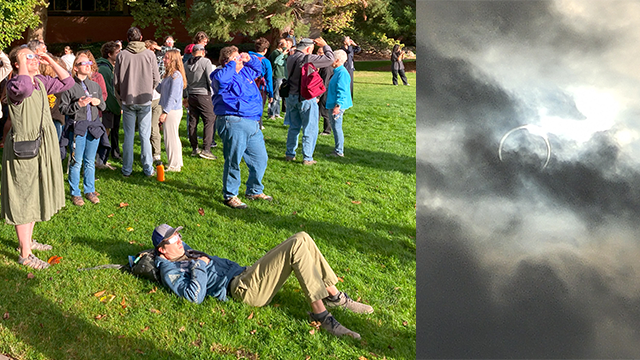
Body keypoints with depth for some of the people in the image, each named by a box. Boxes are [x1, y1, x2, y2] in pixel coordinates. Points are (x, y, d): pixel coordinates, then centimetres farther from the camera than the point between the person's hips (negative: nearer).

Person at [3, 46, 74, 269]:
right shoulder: (14, 84, -18)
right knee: (24, 199, 0)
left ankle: (28, 241, 37)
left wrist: (50, 62, 6)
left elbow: (67, 82, 16)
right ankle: (25, 254, 8)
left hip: (43, 147, 9)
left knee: (34, 196, 20)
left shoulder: (41, 82, 7)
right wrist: (23, 64, -27)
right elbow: (23, 88, -42)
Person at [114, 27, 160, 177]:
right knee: (145, 135, 5)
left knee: (128, 135, 7)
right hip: (145, 101, 0)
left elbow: (116, 81, -1)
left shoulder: (121, 55, -4)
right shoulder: (149, 54, -4)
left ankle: (127, 169, 13)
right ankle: (148, 169, 10)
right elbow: (156, 79, -2)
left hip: (127, 101, 0)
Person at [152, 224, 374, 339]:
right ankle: (319, 313, -24)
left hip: (244, 274, 10)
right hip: (241, 289, -10)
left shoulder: (185, 253, 26)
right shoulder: (170, 270, -2)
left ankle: (334, 296, -4)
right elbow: (195, 296, -19)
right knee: (297, 247, -24)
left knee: (302, 239, -6)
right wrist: (199, 266, -11)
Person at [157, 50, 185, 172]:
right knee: (173, 137, 16)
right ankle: (177, 163, 26)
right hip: (169, 110, 10)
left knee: (171, 138, -2)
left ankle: (174, 165, 6)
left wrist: (165, 112, -20)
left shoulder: (176, 75, -16)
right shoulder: (169, 74, 14)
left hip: (172, 111, -10)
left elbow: (173, 96, -20)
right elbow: (161, 89, 18)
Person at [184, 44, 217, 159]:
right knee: (210, 120, -3)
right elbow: (211, 79, -12)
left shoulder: (186, 64, 10)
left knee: (192, 122, 11)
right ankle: (206, 149, -10)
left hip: (191, 96, 6)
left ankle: (194, 148, 16)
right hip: (203, 95, -6)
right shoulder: (205, 62, -8)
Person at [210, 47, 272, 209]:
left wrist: (250, 58, 18)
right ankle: (230, 196, 9)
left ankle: (254, 191, 31)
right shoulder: (224, 75, -8)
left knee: (260, 159, 15)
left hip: (253, 123, 9)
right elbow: (220, 79, -33)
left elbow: (258, 68, 37)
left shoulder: (245, 72, 18)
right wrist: (232, 65, -19)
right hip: (234, 123, -9)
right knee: (233, 161, -4)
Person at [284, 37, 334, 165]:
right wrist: (325, 45, 1)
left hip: (292, 96, 7)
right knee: (310, 129, 2)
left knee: (294, 127, 17)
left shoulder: (290, 58, 7)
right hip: (306, 98, -7)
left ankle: (290, 154, 22)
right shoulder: (307, 58, -16)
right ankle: (307, 158, 4)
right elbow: (329, 59, -12)